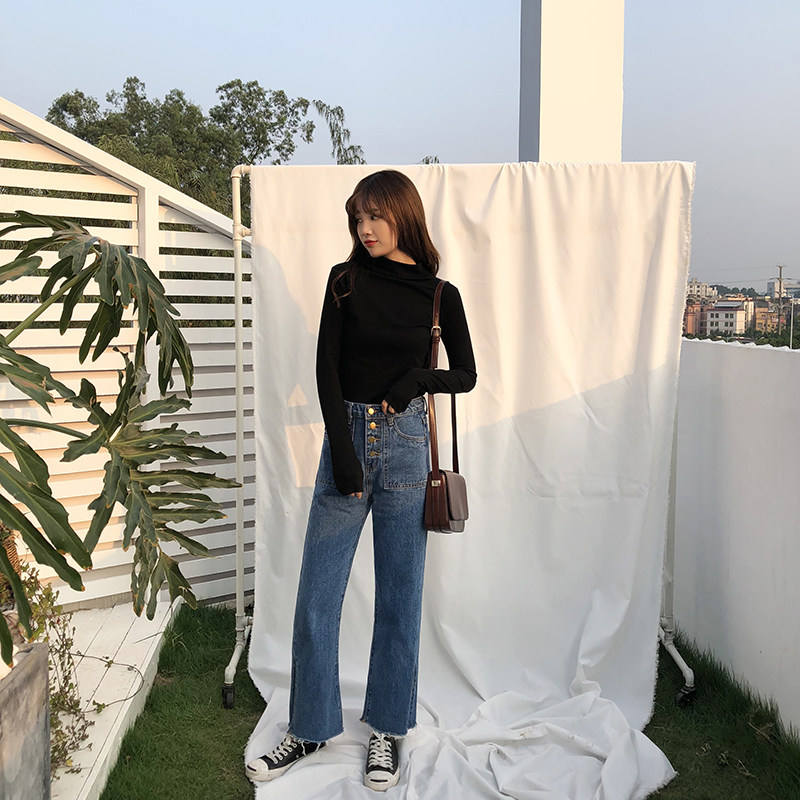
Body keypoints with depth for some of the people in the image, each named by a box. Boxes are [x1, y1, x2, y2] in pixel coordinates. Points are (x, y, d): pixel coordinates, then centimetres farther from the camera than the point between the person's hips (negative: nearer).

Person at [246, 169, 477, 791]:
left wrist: (417, 379, -9)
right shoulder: (346, 281, 3)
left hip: (406, 442, 0)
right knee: (317, 596, 3)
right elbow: (327, 370, -2)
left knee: (400, 595, 7)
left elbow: (466, 375, 11)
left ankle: (388, 730, 23)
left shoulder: (439, 294, 3)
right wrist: (344, 455, -10)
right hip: (346, 437, 1)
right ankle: (311, 728, 21)